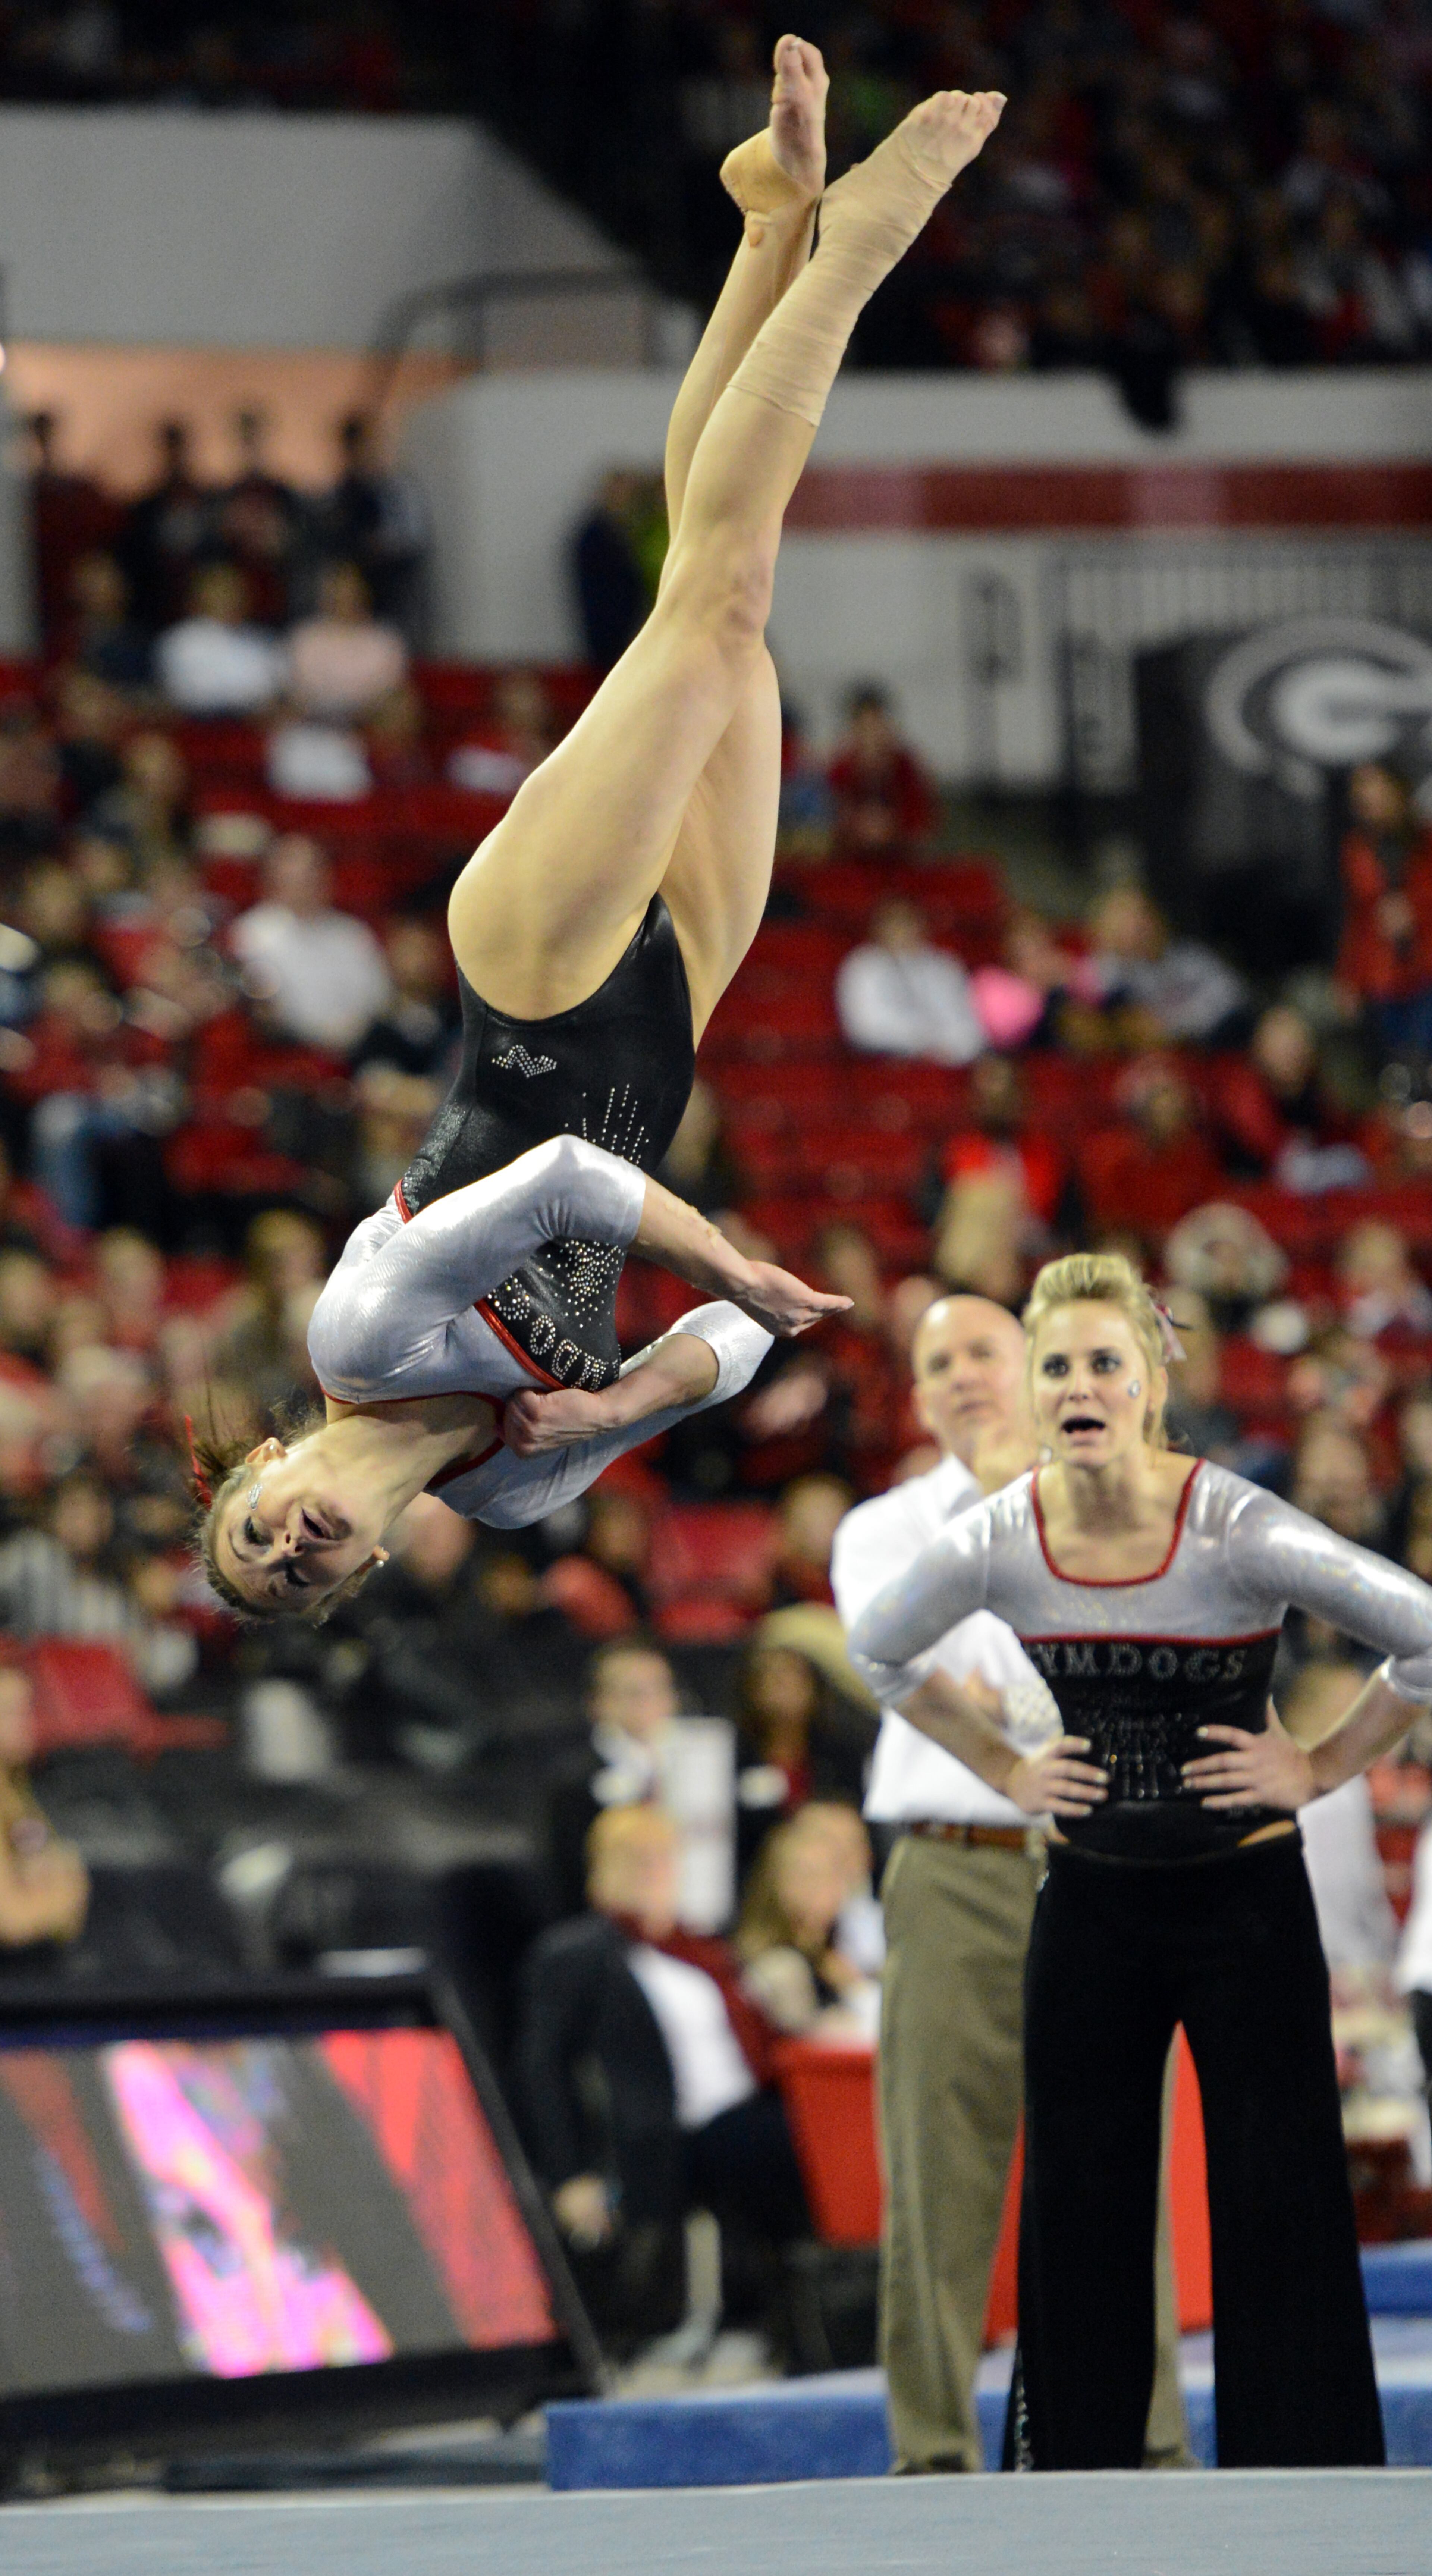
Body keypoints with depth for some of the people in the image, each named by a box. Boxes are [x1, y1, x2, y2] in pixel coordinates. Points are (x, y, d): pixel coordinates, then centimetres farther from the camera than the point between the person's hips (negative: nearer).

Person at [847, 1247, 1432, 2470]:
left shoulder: (1238, 1533, -21)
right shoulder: (996, 1544, -10)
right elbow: (882, 1651, 13)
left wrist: (1323, 1766, -11)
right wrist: (1005, 1767, 6)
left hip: (1245, 1900, -3)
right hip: (1091, 1899, 3)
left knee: (1279, 2206, -3)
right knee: (1077, 2207, 6)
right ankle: (1080, 2476, 13)